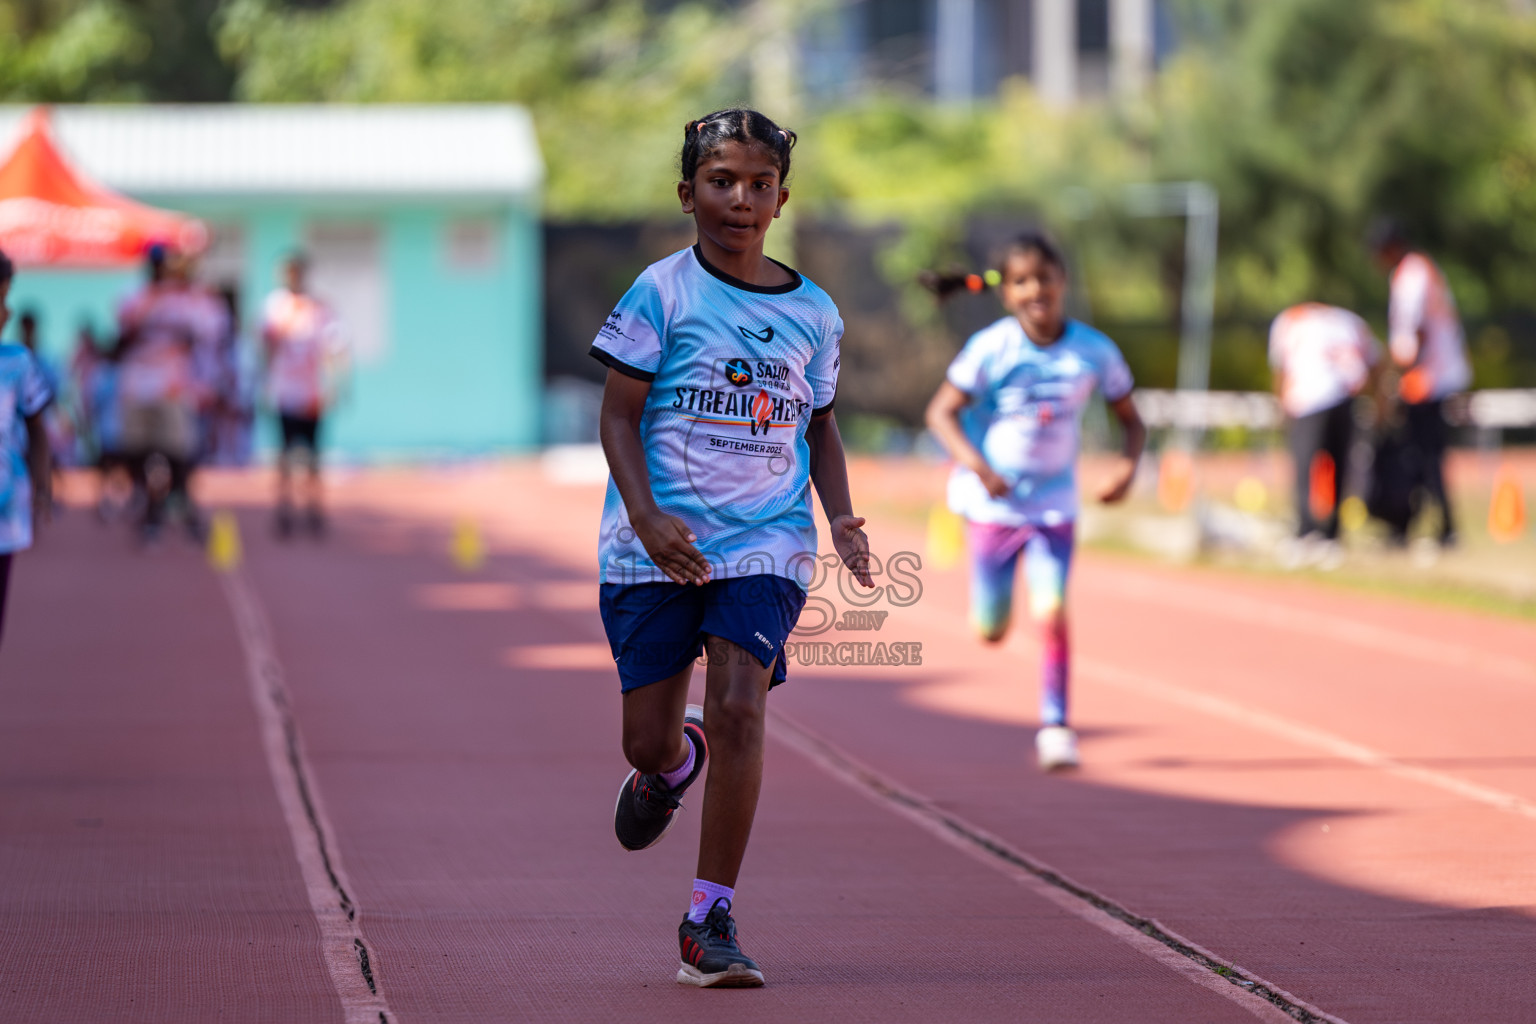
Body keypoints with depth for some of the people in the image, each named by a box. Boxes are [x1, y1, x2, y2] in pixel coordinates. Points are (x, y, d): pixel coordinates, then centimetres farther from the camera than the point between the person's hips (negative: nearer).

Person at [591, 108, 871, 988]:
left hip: (766, 543, 1)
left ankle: (712, 918, -9)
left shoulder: (813, 313, 6)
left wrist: (842, 516, 2)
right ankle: (674, 763, 45)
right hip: (658, 546, -1)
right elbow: (619, 415, -4)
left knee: (740, 708, -18)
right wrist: (647, 518, -18)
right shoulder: (662, 293, -4)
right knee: (648, 736, 4)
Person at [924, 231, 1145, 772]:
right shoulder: (991, 348, -14)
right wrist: (976, 465, -26)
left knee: (1051, 613, -17)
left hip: (1054, 506, 0)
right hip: (993, 504, 0)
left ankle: (1055, 725, -5)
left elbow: (1131, 421, 3)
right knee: (991, 632, 7)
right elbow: (941, 412, -11)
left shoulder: (1094, 351, -8)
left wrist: (1127, 465, -17)